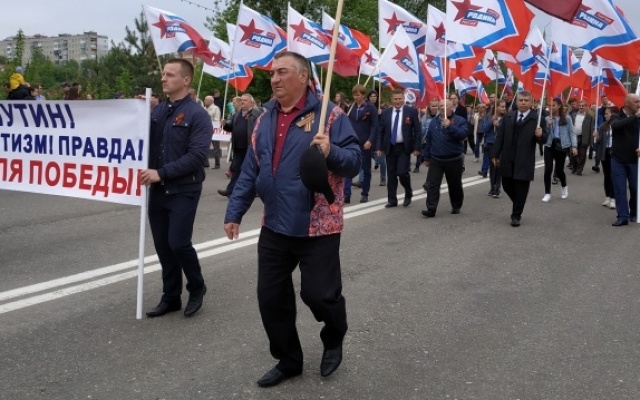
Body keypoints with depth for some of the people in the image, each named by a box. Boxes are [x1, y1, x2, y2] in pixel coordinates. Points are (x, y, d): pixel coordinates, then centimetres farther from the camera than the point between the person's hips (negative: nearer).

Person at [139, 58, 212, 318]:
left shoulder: (197, 114, -9)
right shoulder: (157, 110, 9)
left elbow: (197, 155, -18)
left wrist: (162, 172, -21)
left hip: (184, 190, -6)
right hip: (158, 190, 6)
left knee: (178, 243, -8)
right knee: (163, 246, 9)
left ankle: (197, 288, 17)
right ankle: (171, 297, 23)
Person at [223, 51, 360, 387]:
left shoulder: (329, 114, -7)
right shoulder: (265, 118, 10)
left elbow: (354, 161, -11)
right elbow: (250, 169, 12)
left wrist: (331, 152, -31)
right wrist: (234, 211, 8)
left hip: (317, 228, -5)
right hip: (274, 227, 6)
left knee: (319, 294, -1)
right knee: (270, 298, 8)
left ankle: (334, 339, 34)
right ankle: (288, 360, 29)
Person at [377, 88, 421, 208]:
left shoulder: (411, 111, -1)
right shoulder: (386, 113, 6)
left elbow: (417, 130, -2)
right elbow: (380, 131, 8)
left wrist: (416, 147, -8)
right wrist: (379, 147, 0)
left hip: (404, 148, -3)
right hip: (390, 147, 3)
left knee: (402, 172, -12)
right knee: (391, 175, 5)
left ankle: (408, 194, 15)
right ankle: (392, 200, 14)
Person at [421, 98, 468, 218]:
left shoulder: (460, 121, -3)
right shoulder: (434, 122, 9)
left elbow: (463, 135, -21)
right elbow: (428, 140, 12)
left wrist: (450, 126, -31)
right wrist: (426, 157, 11)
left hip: (454, 160, -2)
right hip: (435, 159, 3)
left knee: (455, 185, 10)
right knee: (432, 184, -7)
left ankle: (456, 207, 28)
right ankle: (431, 209, -7)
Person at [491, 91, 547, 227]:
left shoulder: (537, 119, -3)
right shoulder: (508, 117, 9)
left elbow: (544, 139, -4)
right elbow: (500, 136, 8)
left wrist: (540, 135, -27)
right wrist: (495, 154, 4)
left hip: (524, 161, -4)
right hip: (507, 159, 4)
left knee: (521, 189, 2)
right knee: (507, 186, 11)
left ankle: (516, 215, 15)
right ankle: (518, 206, 37)